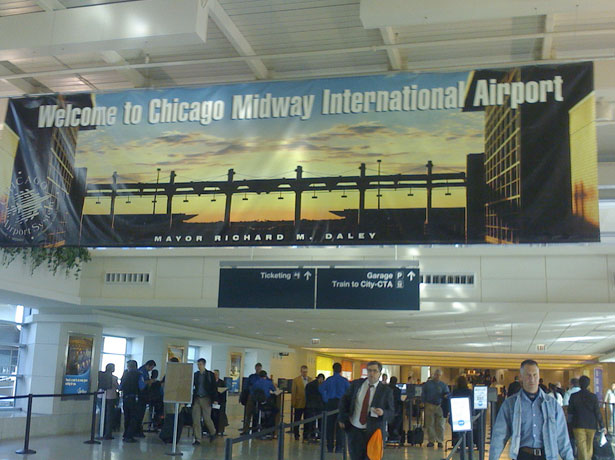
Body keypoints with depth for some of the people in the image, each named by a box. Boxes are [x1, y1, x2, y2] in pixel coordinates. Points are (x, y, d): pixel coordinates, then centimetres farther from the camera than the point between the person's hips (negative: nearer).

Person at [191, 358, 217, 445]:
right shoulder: (195, 375, 8)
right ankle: (197, 439, 5)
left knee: (206, 418, 0)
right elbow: (191, 386, 11)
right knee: (195, 419, -2)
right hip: (196, 399, 3)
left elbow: (214, 387, 0)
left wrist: (215, 399, -6)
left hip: (206, 399, -3)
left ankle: (212, 432, 27)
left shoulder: (210, 375, 0)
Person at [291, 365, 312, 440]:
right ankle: (296, 435, 17)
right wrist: (293, 403, -5)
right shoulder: (296, 380, 1)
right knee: (297, 420, 6)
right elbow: (293, 392, -1)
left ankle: (305, 435, 14)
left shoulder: (310, 380, 5)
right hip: (299, 403, -2)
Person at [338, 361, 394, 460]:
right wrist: (342, 419, 5)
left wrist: (382, 413, -24)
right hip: (354, 429, 2)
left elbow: (391, 412, -2)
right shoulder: (356, 384, 3)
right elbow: (344, 401, 12)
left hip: (373, 432, -2)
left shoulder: (386, 390, -4)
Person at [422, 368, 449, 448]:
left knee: (440, 425, -1)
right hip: (429, 406, 0)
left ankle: (440, 441, 6)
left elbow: (447, 393, 6)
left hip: (439, 406, 0)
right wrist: (424, 403, 1)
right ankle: (431, 440, 8)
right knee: (429, 424, 1)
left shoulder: (443, 385, 11)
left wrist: (446, 396, -17)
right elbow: (423, 394, 12)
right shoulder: (427, 384, 10)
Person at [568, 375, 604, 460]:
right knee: (589, 445, 18)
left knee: (581, 445, -3)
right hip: (591, 425, 1)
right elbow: (597, 413, -5)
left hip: (578, 425, -1)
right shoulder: (593, 396, -7)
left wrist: (570, 423, 13)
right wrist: (602, 426, 3)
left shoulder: (573, 396, -6)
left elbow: (570, 412, -1)